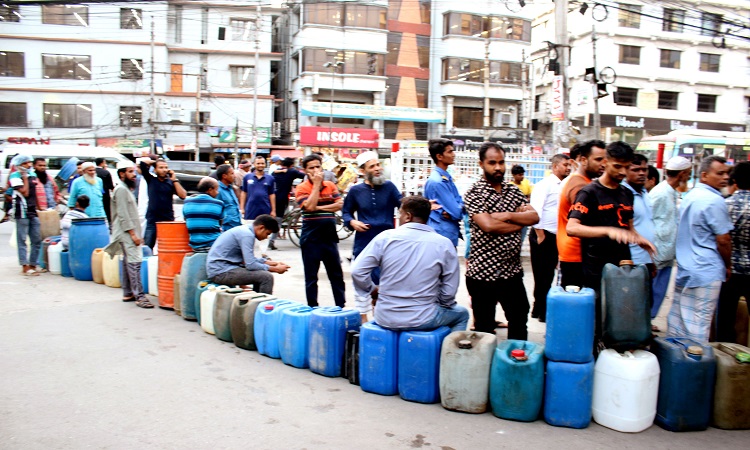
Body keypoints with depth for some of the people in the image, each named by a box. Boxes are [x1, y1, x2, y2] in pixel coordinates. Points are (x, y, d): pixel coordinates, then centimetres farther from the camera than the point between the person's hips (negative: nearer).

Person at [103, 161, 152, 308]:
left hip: (129, 233, 10)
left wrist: (137, 234, 20)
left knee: (127, 262, 12)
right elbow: (123, 215, -18)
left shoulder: (127, 189, 20)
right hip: (126, 233, -10)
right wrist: (133, 234, -20)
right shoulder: (121, 189, -11)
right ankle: (140, 296, -16)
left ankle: (128, 293, 17)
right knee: (134, 263, -14)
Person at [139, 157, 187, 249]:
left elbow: (183, 196, -7)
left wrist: (174, 180, -6)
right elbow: (142, 161, -1)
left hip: (168, 221, 0)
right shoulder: (151, 180, 6)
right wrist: (154, 161, 11)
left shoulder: (171, 182, 6)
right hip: (152, 221, 0)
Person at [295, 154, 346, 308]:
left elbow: (339, 204, -5)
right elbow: (309, 206, -21)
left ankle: (341, 306, 21)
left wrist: (319, 208, -13)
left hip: (330, 236, 4)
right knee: (311, 276, 6)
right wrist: (317, 184, -16)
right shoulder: (302, 188, -5)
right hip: (311, 238, -3)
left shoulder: (330, 185, 7)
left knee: (336, 274, 11)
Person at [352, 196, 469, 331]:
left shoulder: (385, 237, -6)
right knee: (462, 313, 28)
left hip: (385, 318, 2)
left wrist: (373, 289, 11)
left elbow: (357, 271, -7)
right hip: (422, 320, -2)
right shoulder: (444, 244, -6)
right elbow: (449, 291, -4)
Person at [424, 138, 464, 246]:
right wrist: (460, 208, 0)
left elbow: (459, 201, 10)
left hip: (450, 235, 10)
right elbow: (457, 212, -21)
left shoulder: (446, 177, 11)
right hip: (443, 235, -10)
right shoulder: (436, 182, -20)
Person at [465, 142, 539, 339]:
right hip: (483, 272, -6)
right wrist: (520, 221, -9)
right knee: (484, 328, 8)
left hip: (512, 271, 6)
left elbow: (534, 217, 0)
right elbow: (489, 226, -22)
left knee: (519, 323, 18)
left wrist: (507, 216, -16)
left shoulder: (514, 190, 10)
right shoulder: (474, 193, -9)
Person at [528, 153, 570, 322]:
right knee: (541, 275, 1)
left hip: (555, 236, 8)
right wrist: (540, 235, -17)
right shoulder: (545, 184, -10)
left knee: (549, 275, 13)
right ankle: (542, 312, 11)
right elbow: (535, 209, -17)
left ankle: (539, 309, 24)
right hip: (543, 236, -8)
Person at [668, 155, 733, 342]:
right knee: (699, 322, -3)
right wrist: (728, 267, 1)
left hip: (684, 268, 9)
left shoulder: (689, 196, 11)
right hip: (706, 272, -9)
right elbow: (723, 240, -15)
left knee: (677, 317, 14)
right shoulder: (715, 201, -16)